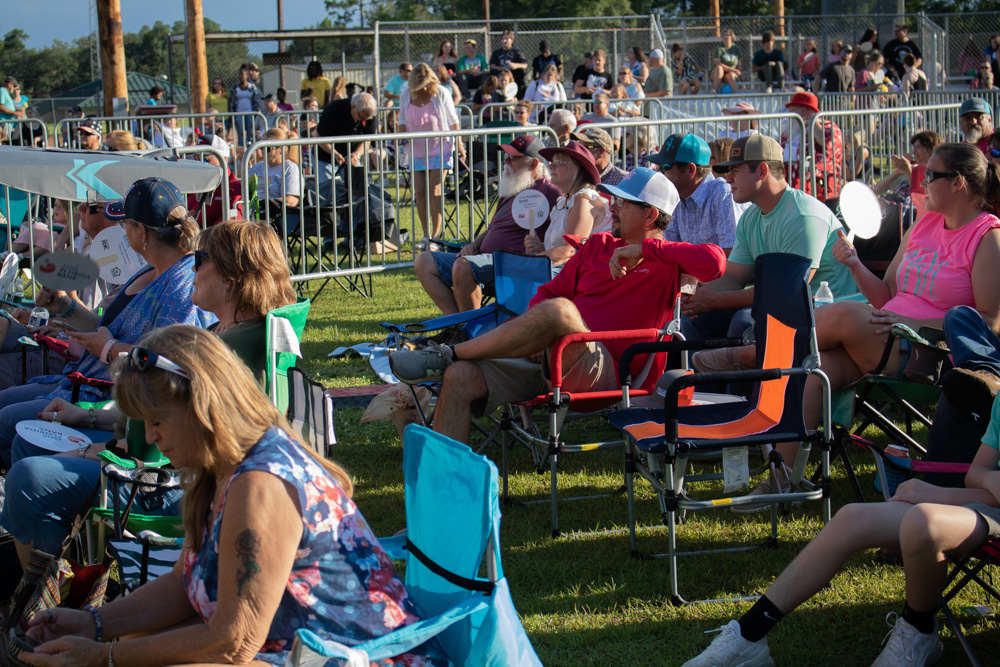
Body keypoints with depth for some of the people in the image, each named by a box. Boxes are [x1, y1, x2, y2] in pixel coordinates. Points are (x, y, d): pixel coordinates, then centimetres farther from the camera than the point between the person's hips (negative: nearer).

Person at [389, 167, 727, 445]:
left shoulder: (666, 263, 6)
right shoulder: (597, 245, 26)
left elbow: (714, 262, -15)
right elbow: (550, 291, 27)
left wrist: (644, 248, -9)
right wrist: (526, 329, 5)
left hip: (604, 371, -7)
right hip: (544, 358, 7)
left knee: (558, 309, -36)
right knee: (461, 377, -16)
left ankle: (445, 355, -21)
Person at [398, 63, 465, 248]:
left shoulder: (441, 93, -9)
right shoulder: (405, 94, -1)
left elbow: (453, 120, 1)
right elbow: (402, 119, 13)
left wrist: (459, 144, 0)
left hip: (439, 149, -3)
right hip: (417, 150, 3)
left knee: (434, 190, -10)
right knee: (419, 192, -1)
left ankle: (435, 236, -7)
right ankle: (426, 235, 11)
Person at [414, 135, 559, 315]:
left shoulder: (548, 192, -3)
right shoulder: (510, 192, 26)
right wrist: (474, 245, 13)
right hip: (485, 258, 10)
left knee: (462, 265, -36)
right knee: (424, 262, 1)